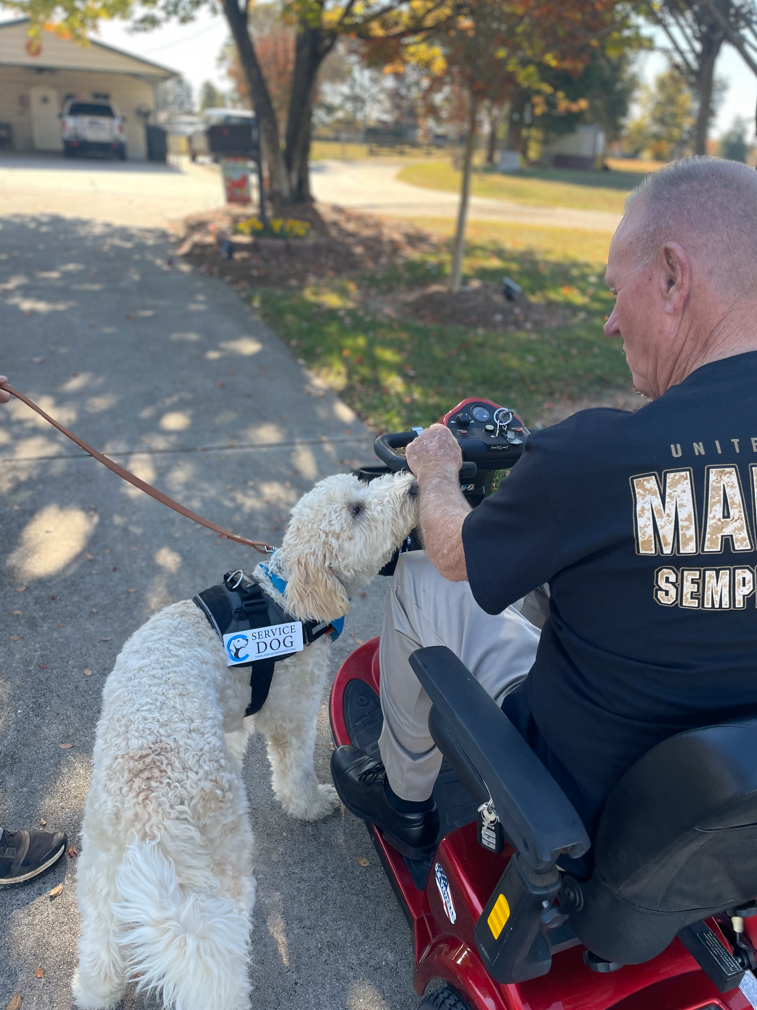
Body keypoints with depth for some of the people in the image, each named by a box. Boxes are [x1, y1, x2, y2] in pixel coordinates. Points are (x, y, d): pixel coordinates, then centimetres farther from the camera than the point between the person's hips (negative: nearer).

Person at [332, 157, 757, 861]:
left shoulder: (595, 455, -32)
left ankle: (403, 796, 32)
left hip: (591, 792, -6)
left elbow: (455, 557, -12)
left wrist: (437, 471, 9)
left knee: (420, 579, 9)